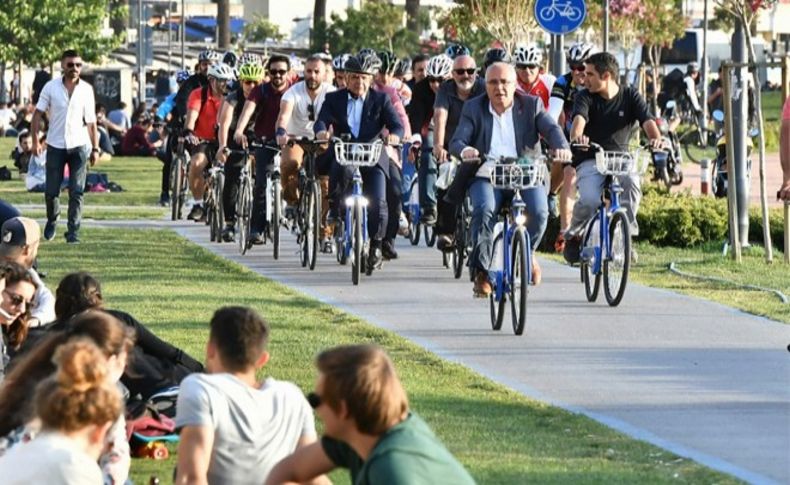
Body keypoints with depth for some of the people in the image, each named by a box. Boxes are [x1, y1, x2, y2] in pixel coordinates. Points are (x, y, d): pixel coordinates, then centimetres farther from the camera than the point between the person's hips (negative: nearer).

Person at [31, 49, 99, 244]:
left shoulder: (86, 89, 1)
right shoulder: (51, 87, -2)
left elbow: (91, 121, 5)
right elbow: (38, 114, 0)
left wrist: (95, 148, 3)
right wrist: (35, 141, -9)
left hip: (79, 146, 0)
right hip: (55, 146, 0)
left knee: (77, 192, -6)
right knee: (51, 191, 5)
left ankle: (73, 231, -2)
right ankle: (52, 219, 32)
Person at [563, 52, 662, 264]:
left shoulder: (630, 96, 2)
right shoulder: (586, 97, -1)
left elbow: (647, 121, -13)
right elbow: (579, 118, -23)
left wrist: (656, 138, -37)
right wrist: (576, 136, -47)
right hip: (590, 160, -1)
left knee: (632, 182, -33)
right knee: (589, 200, -28)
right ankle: (573, 236, 3)